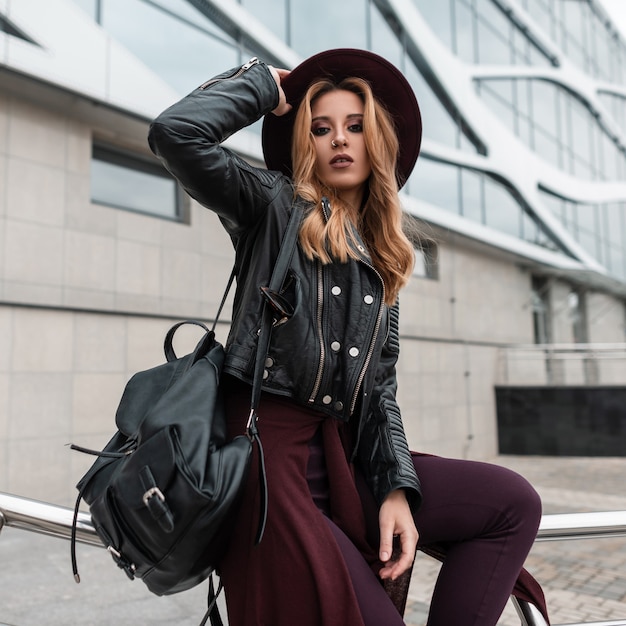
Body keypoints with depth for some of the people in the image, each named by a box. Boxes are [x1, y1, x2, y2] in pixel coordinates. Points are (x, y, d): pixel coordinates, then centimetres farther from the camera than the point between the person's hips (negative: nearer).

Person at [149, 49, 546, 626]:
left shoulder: (382, 257, 17)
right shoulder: (273, 205, 3)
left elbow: (381, 382, 12)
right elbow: (176, 132, -13)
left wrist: (396, 487, 0)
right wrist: (264, 84, 3)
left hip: (341, 456, 6)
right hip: (269, 452, -5)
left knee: (514, 502, -2)